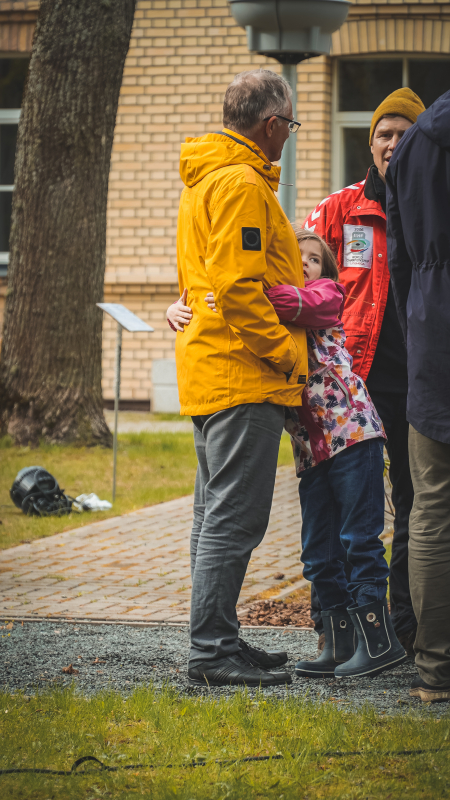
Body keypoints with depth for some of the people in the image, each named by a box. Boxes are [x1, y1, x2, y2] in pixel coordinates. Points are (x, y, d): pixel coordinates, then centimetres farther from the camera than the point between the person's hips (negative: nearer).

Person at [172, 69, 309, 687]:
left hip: (209, 373, 11)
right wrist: (292, 355, -15)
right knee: (234, 518, -10)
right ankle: (212, 651, -10)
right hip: (244, 375, -11)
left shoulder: (204, 181, 20)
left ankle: (218, 642, 18)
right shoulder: (242, 184, -14)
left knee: (217, 515, 13)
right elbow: (239, 289, -21)